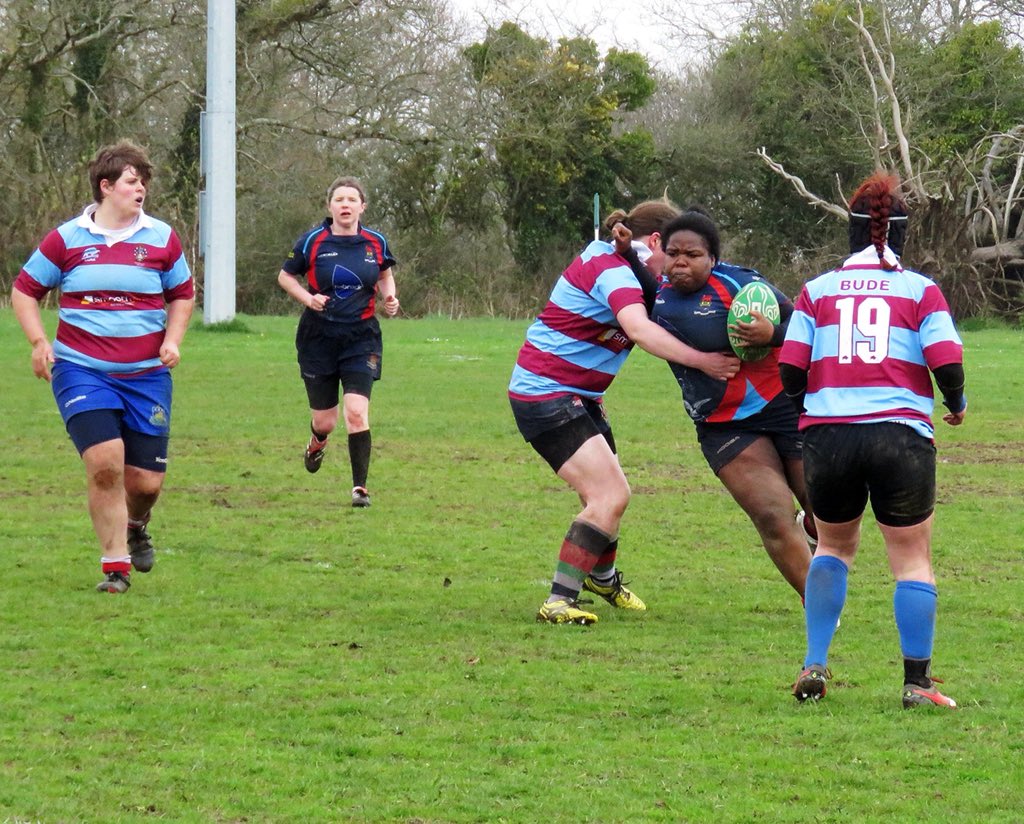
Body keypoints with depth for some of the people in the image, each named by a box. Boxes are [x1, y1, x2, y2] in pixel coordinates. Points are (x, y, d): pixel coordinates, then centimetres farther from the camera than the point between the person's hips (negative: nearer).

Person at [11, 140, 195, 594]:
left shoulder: (161, 238, 5)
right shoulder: (67, 239, 1)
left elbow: (182, 294, 19)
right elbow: (24, 291, 10)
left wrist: (172, 340, 3)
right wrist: (39, 341, -4)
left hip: (147, 374, 2)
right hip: (81, 369, -2)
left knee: (146, 480, 0)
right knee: (104, 461, -20)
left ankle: (135, 525, 39)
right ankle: (115, 566, -5)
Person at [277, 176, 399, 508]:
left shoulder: (375, 243, 1)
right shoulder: (312, 242, -5)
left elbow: (385, 275, 20)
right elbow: (285, 276, 7)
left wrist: (389, 298, 0)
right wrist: (308, 298, -11)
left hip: (361, 339, 0)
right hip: (318, 339, 0)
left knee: (356, 412, -15)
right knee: (324, 421, 7)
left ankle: (360, 486, -7)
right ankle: (317, 443, 45)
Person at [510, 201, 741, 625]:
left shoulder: (608, 258, 9)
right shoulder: (612, 272, -22)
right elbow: (640, 330, -40)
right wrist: (701, 361, -45)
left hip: (578, 396, 10)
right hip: (545, 395, -10)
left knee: (608, 494, 20)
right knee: (609, 497, -18)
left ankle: (603, 577, 45)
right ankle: (559, 602, -18)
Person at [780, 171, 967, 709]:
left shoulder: (816, 291, 9)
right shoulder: (921, 291, 4)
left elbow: (789, 372, 3)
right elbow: (947, 363, -5)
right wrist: (956, 405, 15)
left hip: (826, 436, 2)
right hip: (900, 435, -2)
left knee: (834, 545, 22)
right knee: (912, 559, 6)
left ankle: (814, 666, 14)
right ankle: (917, 684, 2)